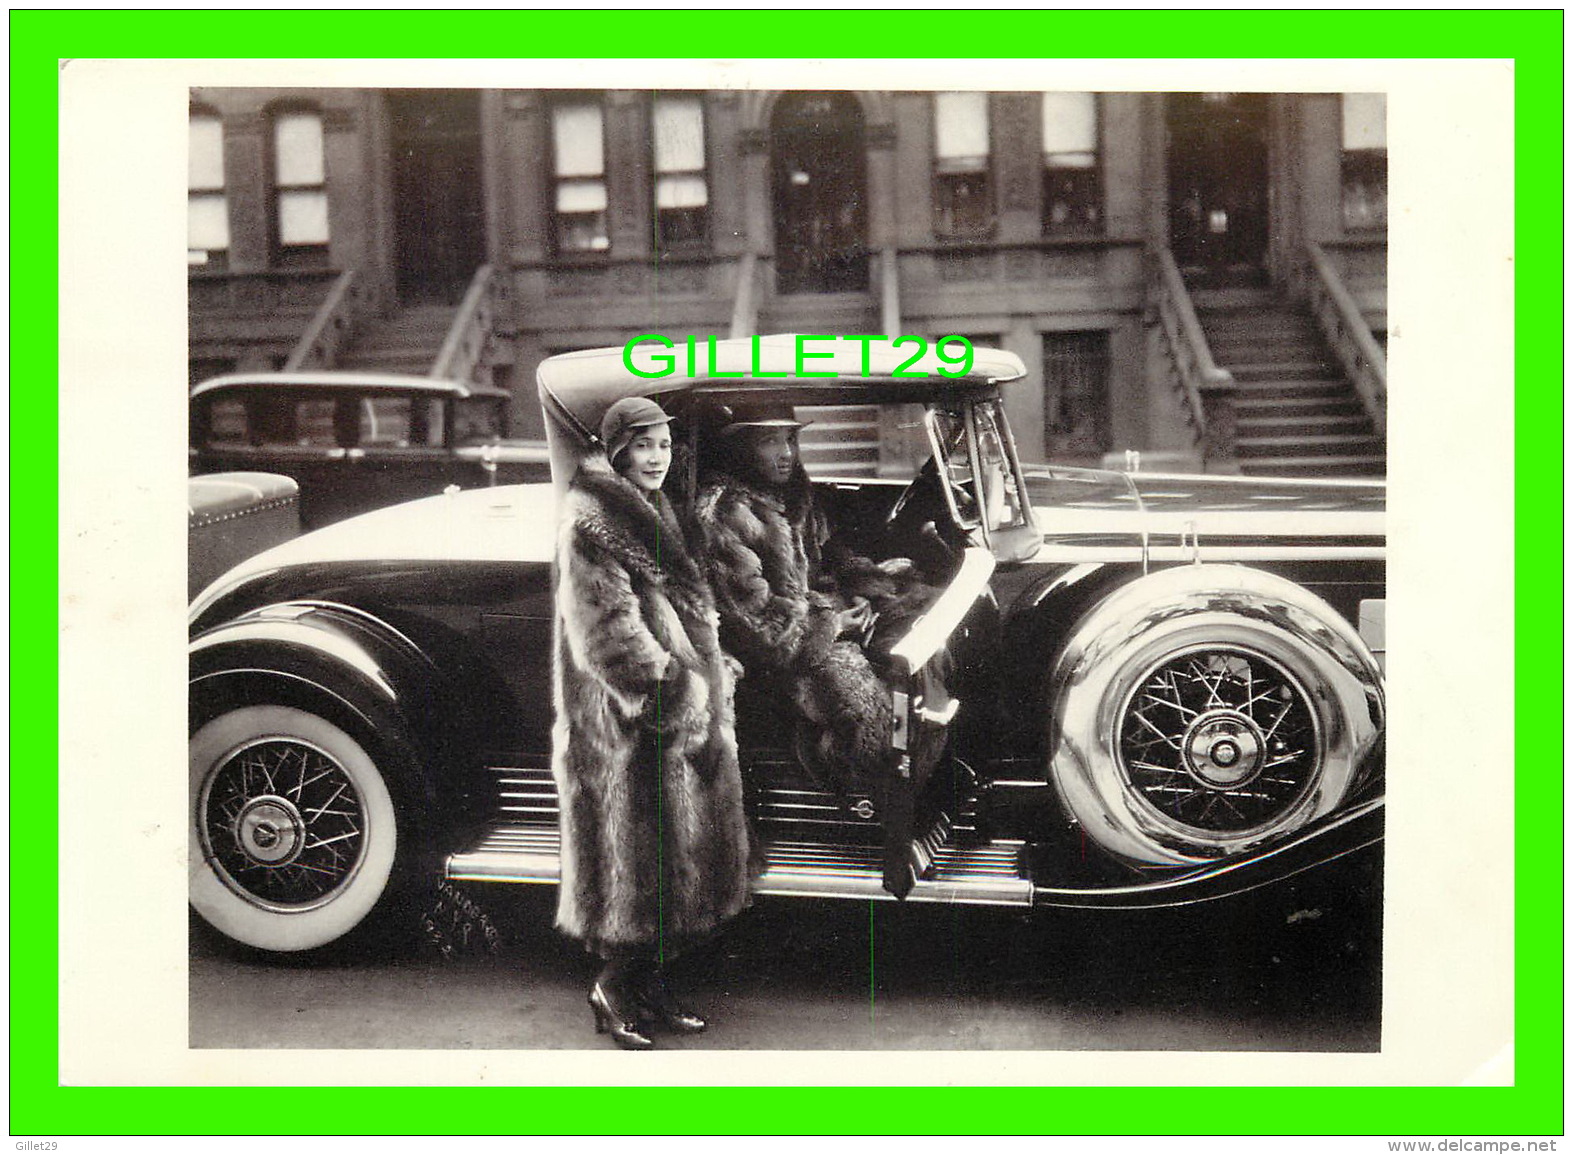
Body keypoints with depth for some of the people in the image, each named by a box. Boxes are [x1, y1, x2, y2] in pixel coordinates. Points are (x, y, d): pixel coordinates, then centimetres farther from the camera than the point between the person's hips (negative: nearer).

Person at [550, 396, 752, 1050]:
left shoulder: (649, 513, 17)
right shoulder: (592, 523, -13)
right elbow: (609, 631, -20)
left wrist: (711, 673, 15)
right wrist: (674, 694, -21)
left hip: (681, 712, 9)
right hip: (628, 725, -9)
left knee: (665, 857, 13)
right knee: (634, 855, -2)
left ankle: (649, 985, 24)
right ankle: (614, 989, 14)